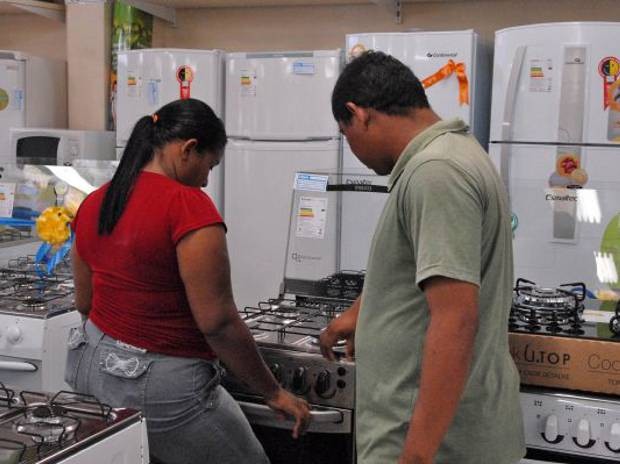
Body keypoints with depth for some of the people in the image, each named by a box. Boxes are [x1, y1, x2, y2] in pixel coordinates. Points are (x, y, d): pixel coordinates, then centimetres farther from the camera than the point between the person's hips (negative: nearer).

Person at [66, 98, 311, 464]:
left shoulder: (94, 203, 4)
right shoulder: (187, 205, -18)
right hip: (158, 384, -8)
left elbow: (84, 302, 15)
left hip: (90, 365, 8)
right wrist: (274, 393, -11)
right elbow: (218, 322, -21)